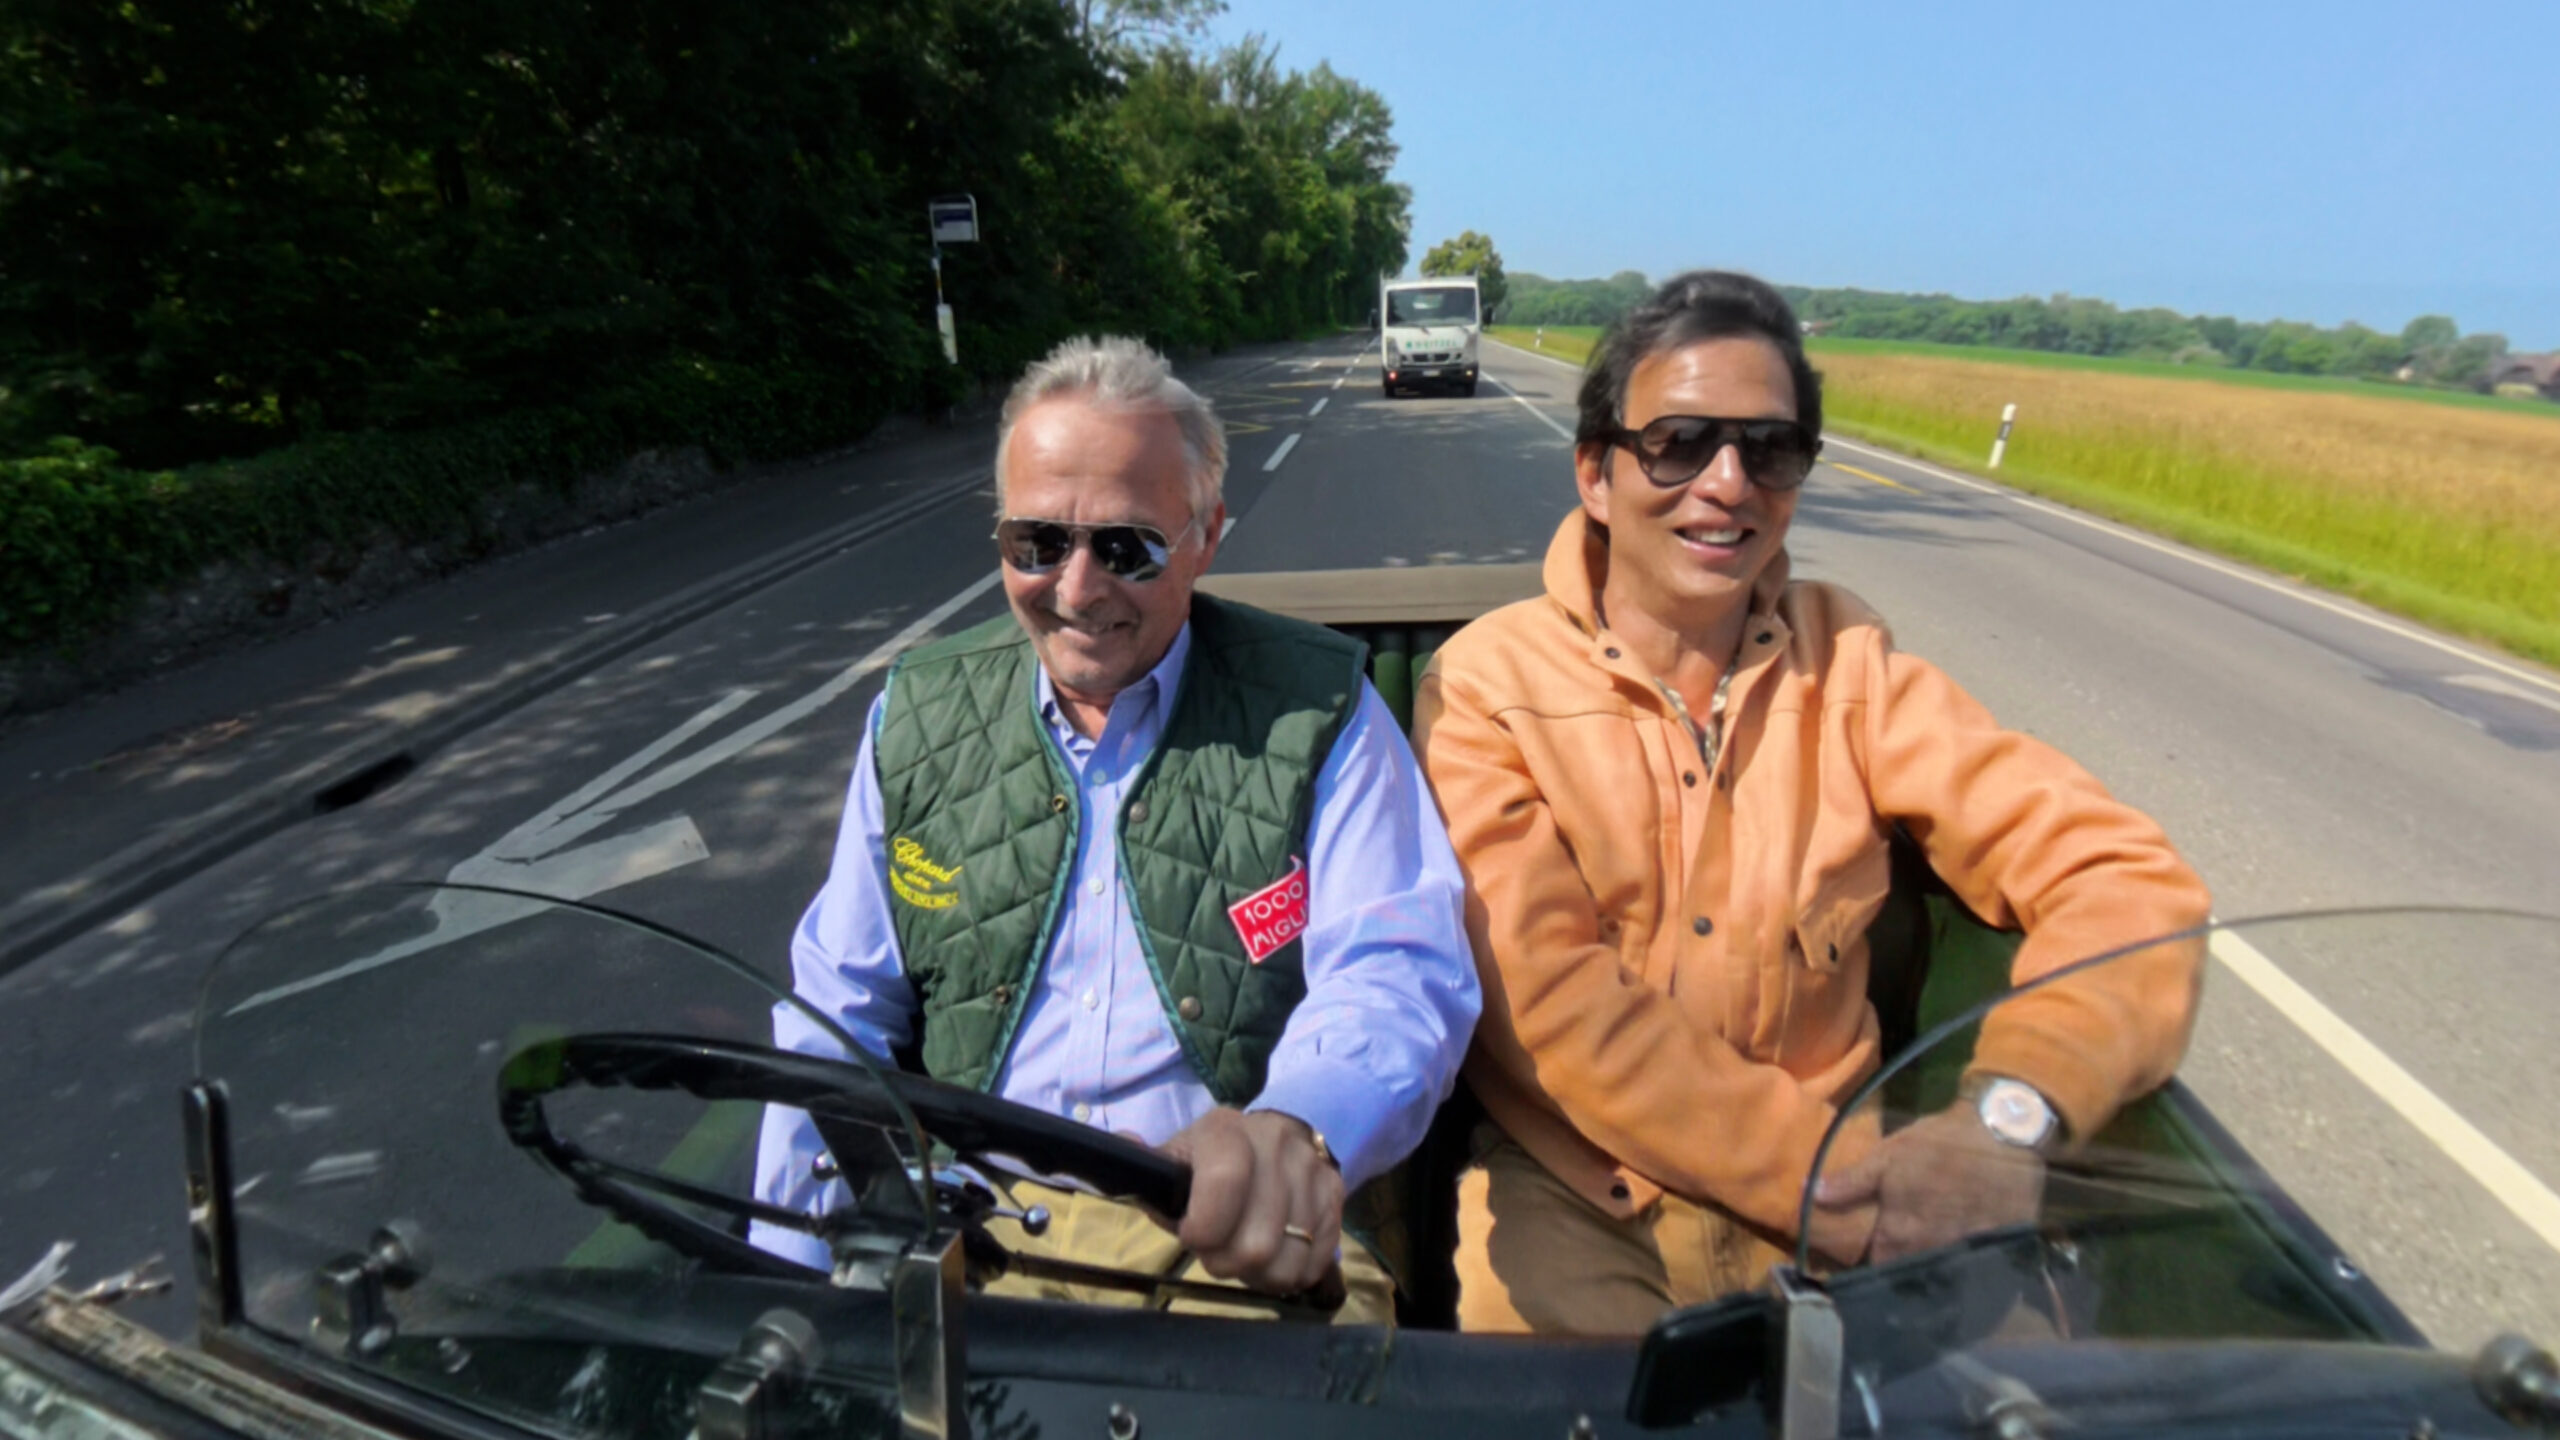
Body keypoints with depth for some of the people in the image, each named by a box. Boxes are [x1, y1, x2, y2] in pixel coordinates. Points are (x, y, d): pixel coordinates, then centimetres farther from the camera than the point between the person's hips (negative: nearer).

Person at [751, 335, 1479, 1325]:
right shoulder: (914, 719, 9)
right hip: (969, 1225, 5)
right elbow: (840, 1013, 10)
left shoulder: (1316, 713, -1)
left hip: (1238, 1240, -4)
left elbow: (1400, 974, -12)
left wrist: (1296, 1130, -35)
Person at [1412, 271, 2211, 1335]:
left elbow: (2122, 877, -5)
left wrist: (2009, 1116, -22)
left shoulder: (1847, 663, 3)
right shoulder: (1486, 686, -5)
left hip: (1835, 1179, 3)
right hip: (1578, 1203, -2)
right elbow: (1547, 997, -15)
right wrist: (1819, 1176, -22)